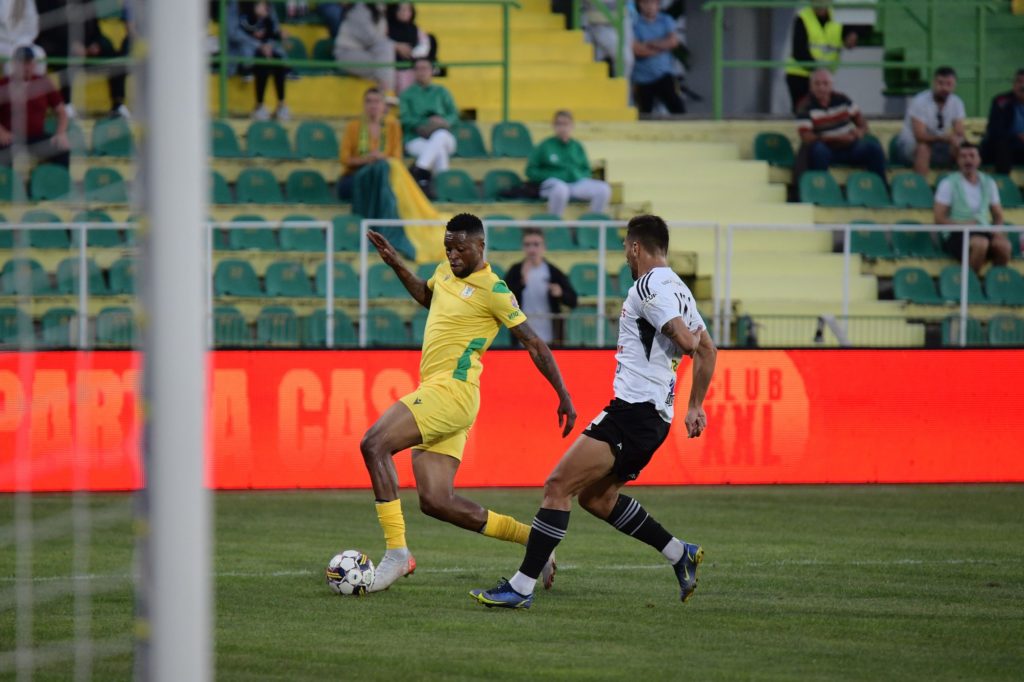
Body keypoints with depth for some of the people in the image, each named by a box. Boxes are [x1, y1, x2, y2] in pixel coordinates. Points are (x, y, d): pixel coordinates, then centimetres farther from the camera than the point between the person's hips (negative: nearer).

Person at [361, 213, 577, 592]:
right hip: (435, 392, 9)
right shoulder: (446, 272, 17)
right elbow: (426, 295, 41)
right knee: (436, 503, 2)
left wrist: (564, 398, -8)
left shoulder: (492, 290, -8)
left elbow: (535, 344, -6)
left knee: (374, 444, -22)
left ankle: (397, 552, -22)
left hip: (452, 390, -9)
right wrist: (396, 265, 28)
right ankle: (533, 539, 10)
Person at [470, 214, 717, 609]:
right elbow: (706, 349, 24)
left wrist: (688, 339, 0)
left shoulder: (649, 285, -11)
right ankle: (680, 555, 22)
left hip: (632, 410, -10)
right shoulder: (678, 289, 18)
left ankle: (521, 588, -17)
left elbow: (687, 342, -23)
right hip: (657, 416, 10)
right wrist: (695, 407, 26)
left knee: (558, 486, -12)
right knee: (596, 497, 21)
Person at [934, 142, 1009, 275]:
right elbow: (939, 219, -3)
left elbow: (998, 216, 21)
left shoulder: (989, 183, 15)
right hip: (957, 236, -4)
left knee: (1003, 245, -31)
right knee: (980, 243, -39)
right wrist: (963, 224, -17)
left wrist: (997, 230, -2)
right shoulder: (949, 184, 1)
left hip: (985, 234, 4)